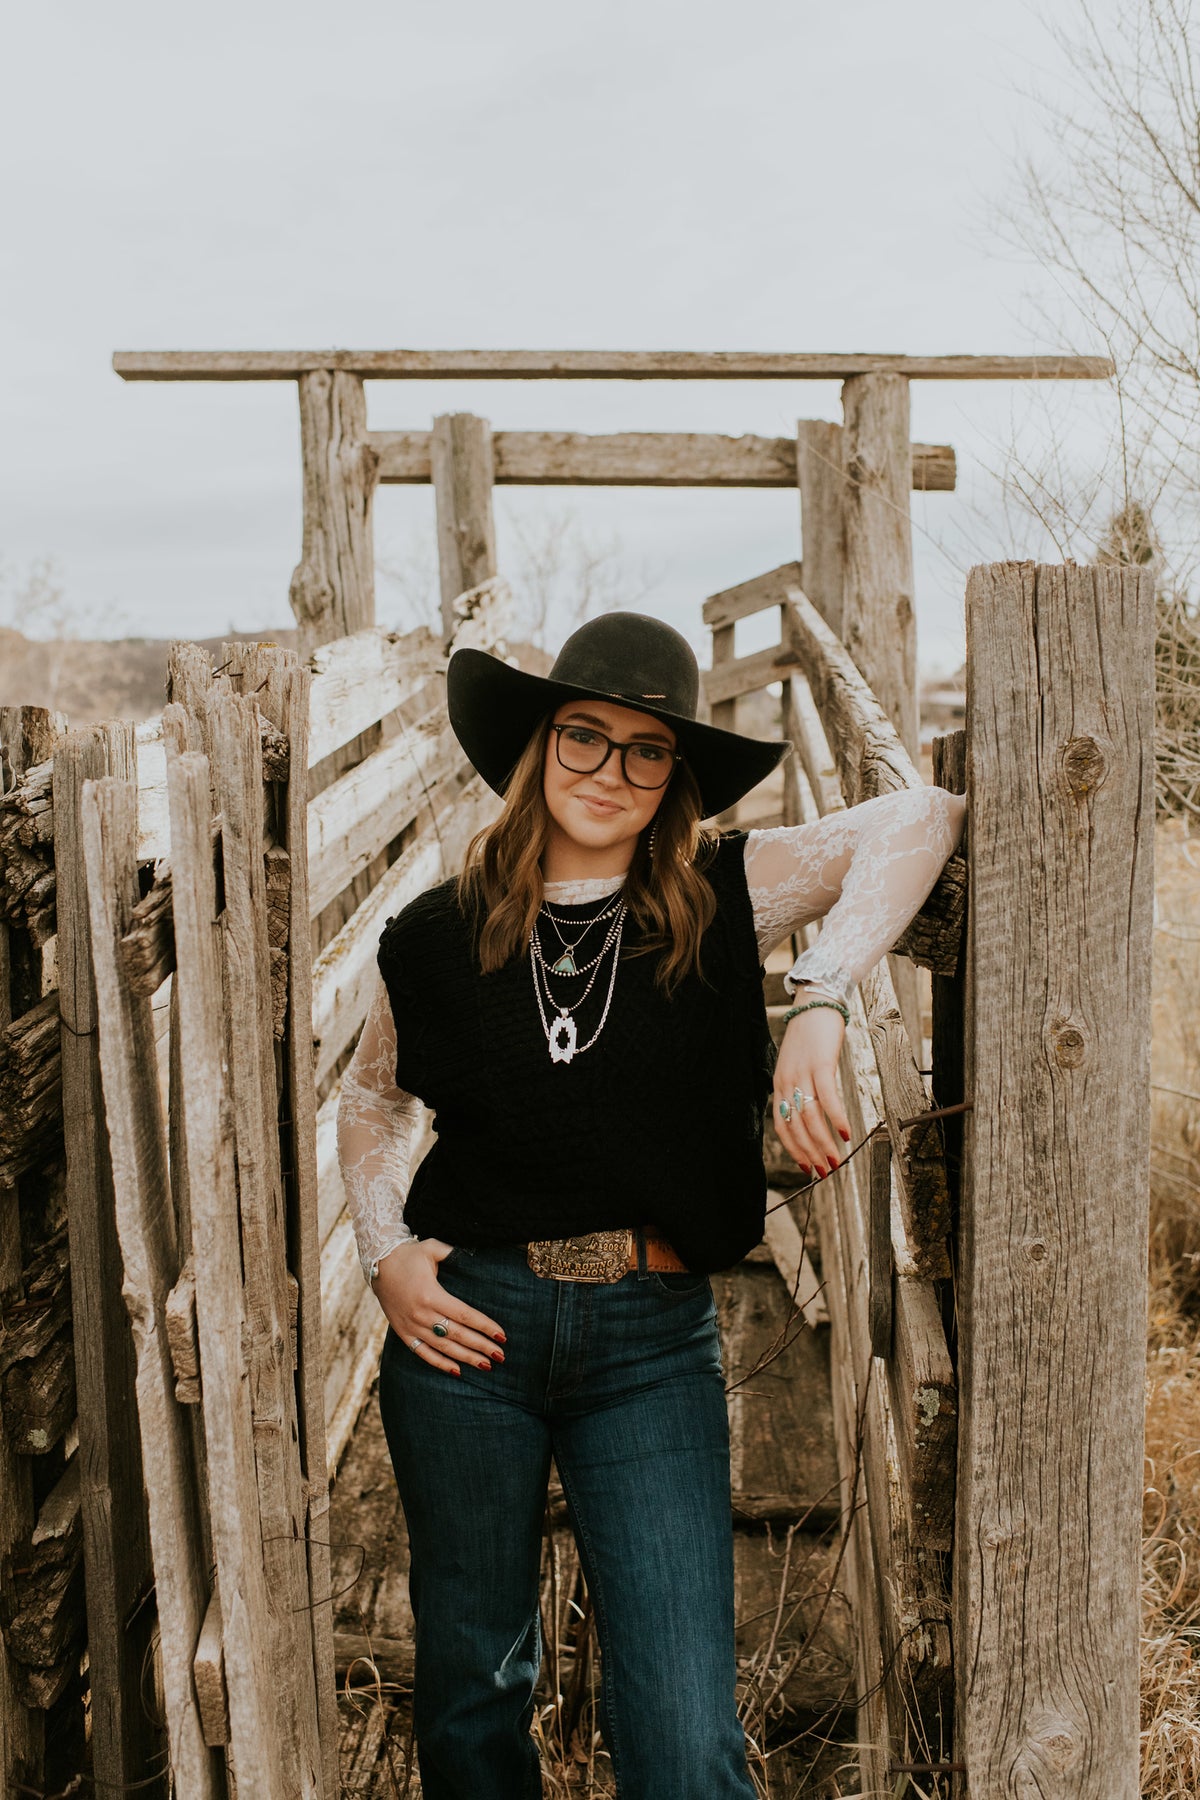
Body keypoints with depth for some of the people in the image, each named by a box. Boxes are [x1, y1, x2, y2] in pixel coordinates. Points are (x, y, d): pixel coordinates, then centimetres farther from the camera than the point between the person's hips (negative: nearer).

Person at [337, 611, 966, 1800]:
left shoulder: (719, 900, -2)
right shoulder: (438, 936, 2)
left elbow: (920, 819, -13)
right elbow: (369, 1101, 17)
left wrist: (820, 1000, -26)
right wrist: (386, 1256, 3)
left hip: (654, 1341, -1)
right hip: (470, 1321, 1)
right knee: (470, 1681, 17)